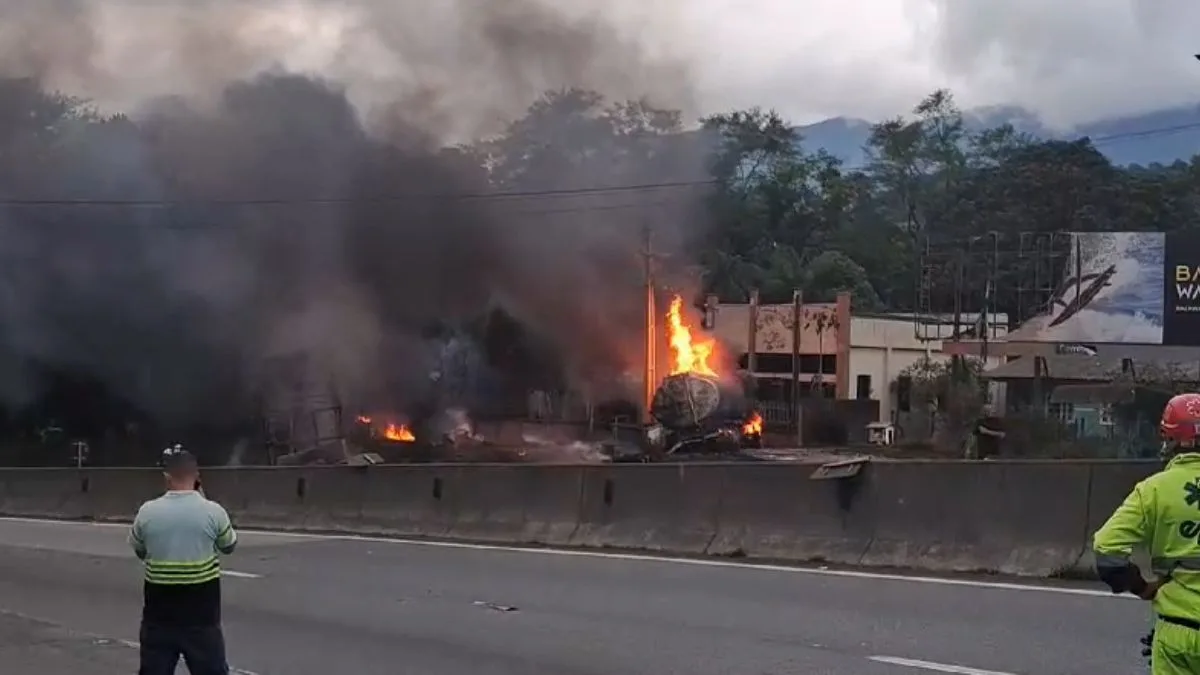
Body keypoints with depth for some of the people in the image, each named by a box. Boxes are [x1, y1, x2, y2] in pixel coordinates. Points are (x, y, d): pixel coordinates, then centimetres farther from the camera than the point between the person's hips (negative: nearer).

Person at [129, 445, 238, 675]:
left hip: (159, 612, 1)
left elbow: (139, 550, 12)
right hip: (201, 612, -1)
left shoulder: (147, 511, -5)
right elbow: (229, 545, 10)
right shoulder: (213, 511, -10)